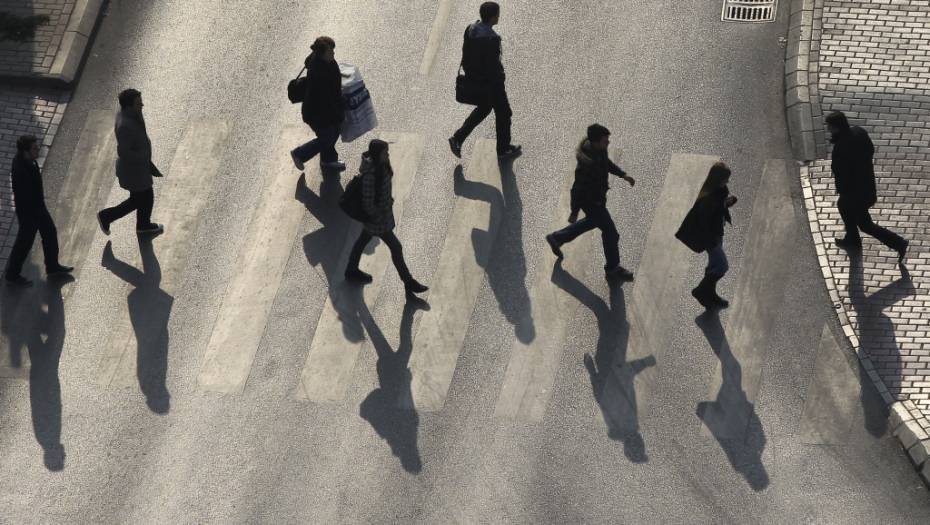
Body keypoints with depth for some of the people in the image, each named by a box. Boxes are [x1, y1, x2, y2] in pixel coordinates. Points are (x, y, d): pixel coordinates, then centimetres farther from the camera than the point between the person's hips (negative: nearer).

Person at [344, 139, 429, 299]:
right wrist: (379, 219, -20)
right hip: (377, 216, -9)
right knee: (396, 248, 2)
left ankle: (351, 270, 46)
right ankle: (409, 283, 15)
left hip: (385, 210, 9)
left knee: (364, 238, 26)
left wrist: (390, 201, 16)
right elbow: (368, 202, -27)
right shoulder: (370, 175, -34)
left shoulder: (382, 166, -7)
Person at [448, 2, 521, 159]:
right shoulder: (489, 40, -33)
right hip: (490, 83, -8)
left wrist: (469, 72, 18)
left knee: (483, 108, 28)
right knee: (503, 112, 14)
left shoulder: (470, 30, -7)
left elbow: (465, 54, 6)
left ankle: (458, 138, 23)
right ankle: (503, 149, 31)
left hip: (473, 79, 8)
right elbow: (493, 66, -26)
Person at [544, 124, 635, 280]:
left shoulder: (599, 149, -13)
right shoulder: (587, 164, -39)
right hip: (591, 202, -9)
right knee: (610, 233, 6)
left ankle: (556, 238, 49)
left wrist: (622, 174, 7)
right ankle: (612, 267, 30)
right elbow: (577, 189, -28)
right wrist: (574, 213, -18)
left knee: (592, 222, 33)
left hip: (598, 196, 9)